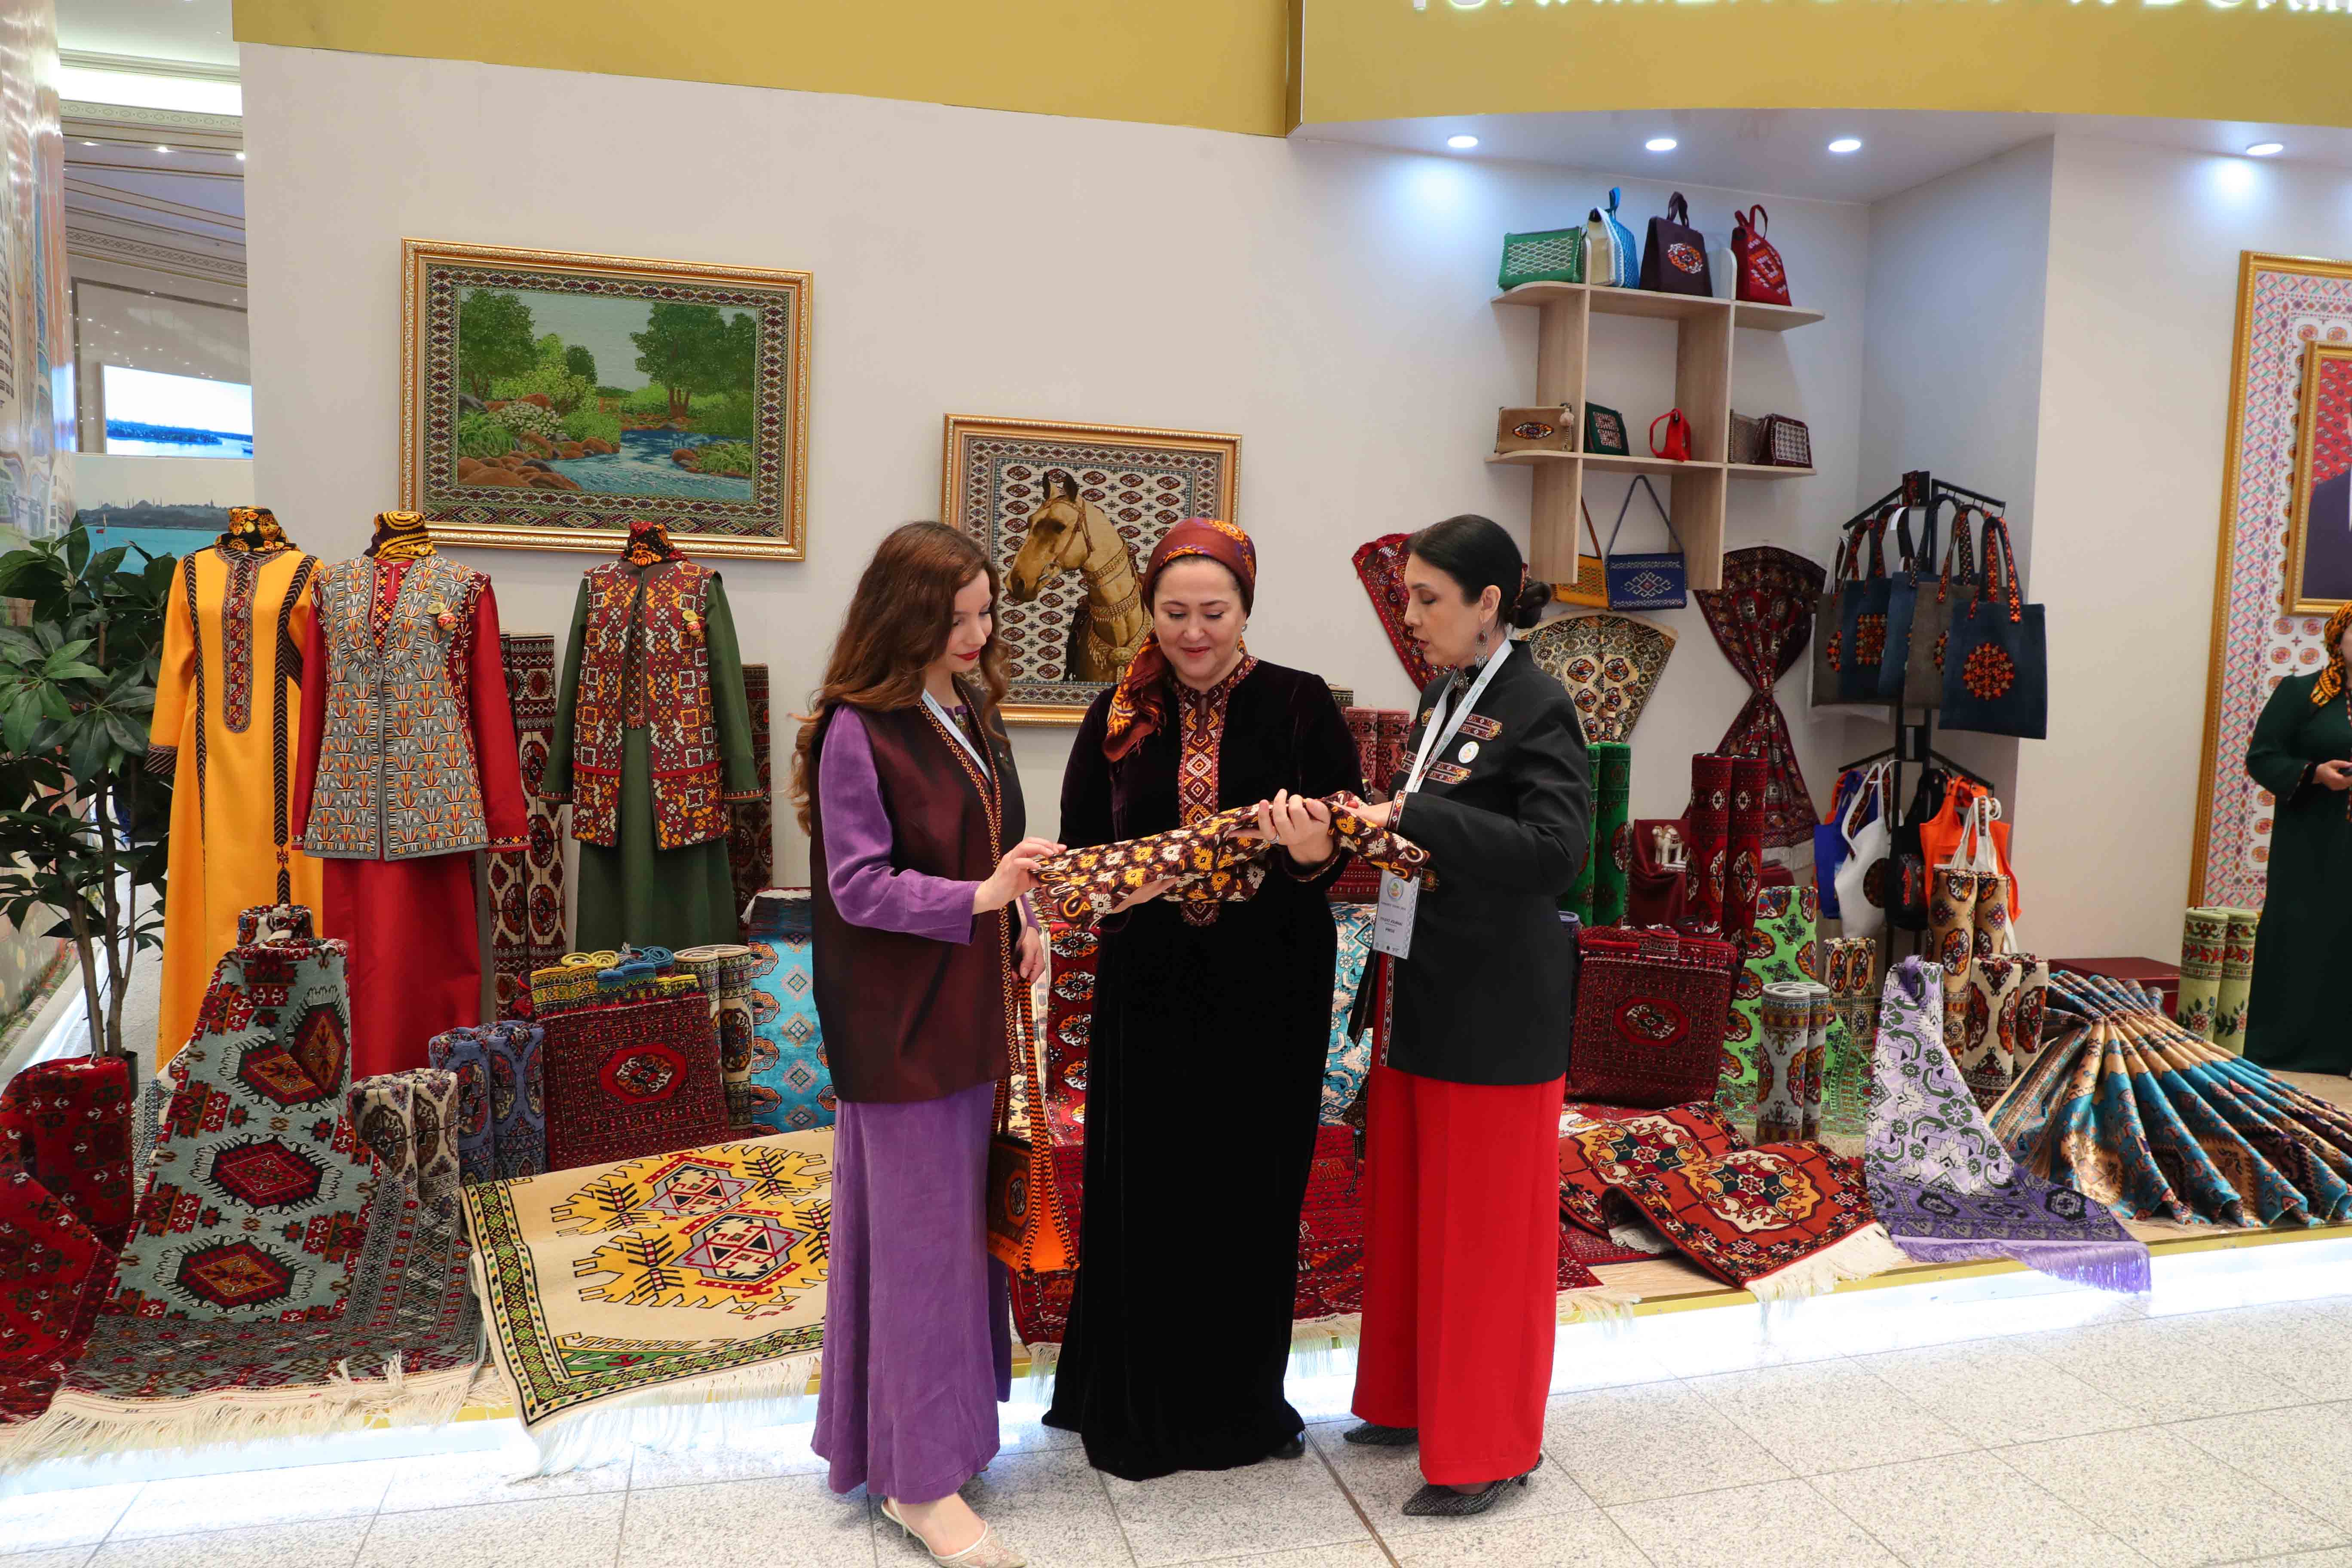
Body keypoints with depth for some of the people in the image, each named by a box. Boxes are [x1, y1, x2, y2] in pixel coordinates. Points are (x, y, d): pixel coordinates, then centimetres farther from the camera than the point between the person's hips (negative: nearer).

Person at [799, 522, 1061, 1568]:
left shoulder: (971, 711, 9)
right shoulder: (857, 731, -16)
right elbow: (860, 888, -18)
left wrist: (1023, 924, 1)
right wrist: (981, 897, -28)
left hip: (969, 1007, 8)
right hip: (899, 1020, -8)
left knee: (956, 1216, 16)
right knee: (920, 1232, 0)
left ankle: (893, 1437, 34)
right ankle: (921, 1482, 15)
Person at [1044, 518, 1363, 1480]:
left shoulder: (1299, 704, -4)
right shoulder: (1119, 714, 3)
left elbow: (1348, 838, -7)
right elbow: (1077, 844, 5)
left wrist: (1312, 852, -29)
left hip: (1270, 991, -1)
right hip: (1150, 986, 2)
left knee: (1252, 1191, 9)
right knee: (1146, 1192, 8)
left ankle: (1242, 1397, 31)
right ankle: (1138, 1406, 28)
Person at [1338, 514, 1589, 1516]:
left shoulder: (1537, 710, -14)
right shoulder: (1440, 701, 10)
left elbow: (1554, 851, -25)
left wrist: (1410, 817, -26)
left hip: (1494, 1016, -8)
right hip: (1420, 998, 8)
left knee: (1485, 1229, 5)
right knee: (1411, 1210, 18)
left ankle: (1488, 1446, 22)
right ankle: (1416, 1400, 35)